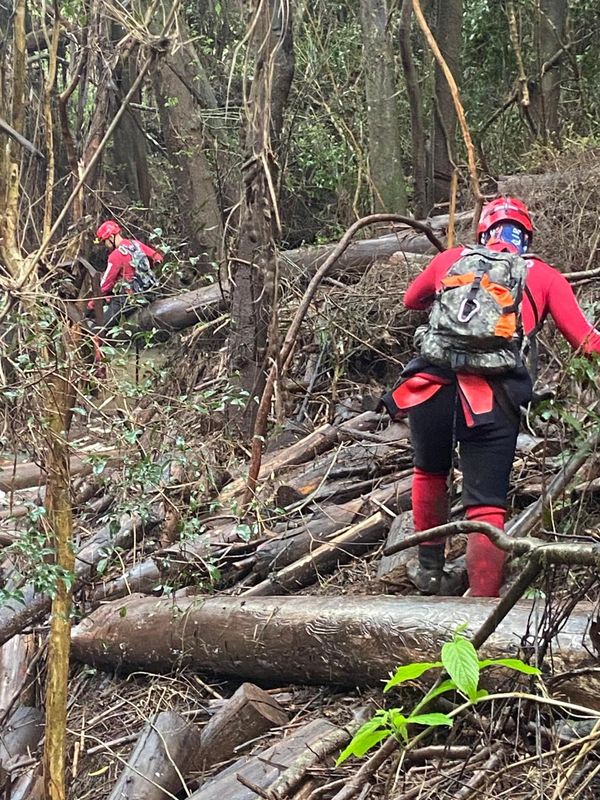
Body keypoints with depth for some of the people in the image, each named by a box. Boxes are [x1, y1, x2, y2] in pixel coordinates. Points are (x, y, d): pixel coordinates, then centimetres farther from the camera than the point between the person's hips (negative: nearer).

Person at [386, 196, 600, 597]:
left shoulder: (452, 259, 21)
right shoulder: (545, 276, 15)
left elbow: (412, 300, 41)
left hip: (431, 387, 3)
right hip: (494, 402, -2)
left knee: (430, 473, 27)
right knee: (487, 507, 4)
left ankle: (429, 568, 41)